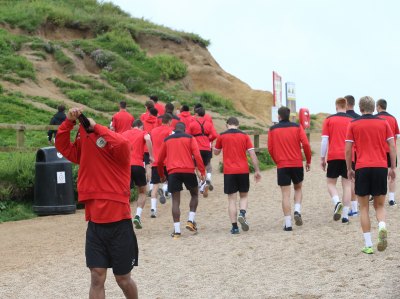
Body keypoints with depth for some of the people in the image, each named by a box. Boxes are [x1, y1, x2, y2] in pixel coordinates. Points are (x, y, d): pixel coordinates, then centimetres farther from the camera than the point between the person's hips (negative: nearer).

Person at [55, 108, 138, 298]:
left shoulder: (119, 153, -9)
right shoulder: (85, 154, 9)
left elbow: (122, 143, -31)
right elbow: (62, 145, 7)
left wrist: (95, 127, -20)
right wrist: (69, 122, -8)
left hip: (119, 224, -5)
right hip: (95, 225, 5)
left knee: (123, 278, 9)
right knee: (97, 277, 1)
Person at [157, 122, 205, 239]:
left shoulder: (167, 140, 16)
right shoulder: (190, 138, 9)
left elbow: (160, 161, 18)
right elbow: (197, 155, -5)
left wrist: (161, 175, 31)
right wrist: (202, 171, -5)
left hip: (173, 172, 1)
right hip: (188, 171, -1)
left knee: (175, 201, 4)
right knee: (194, 195, 21)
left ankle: (177, 230, -3)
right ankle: (191, 220, 6)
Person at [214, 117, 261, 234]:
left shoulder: (222, 136, 2)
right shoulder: (244, 136, 5)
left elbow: (216, 152, 16)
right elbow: (252, 154, -1)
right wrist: (257, 171, 2)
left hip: (229, 172, -1)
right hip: (243, 171, 1)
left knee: (232, 199, 4)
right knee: (244, 196, 16)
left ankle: (234, 227, -1)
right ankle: (242, 213, -13)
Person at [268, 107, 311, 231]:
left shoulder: (273, 129, 2)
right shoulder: (297, 127, 1)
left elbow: (270, 148, 3)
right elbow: (305, 144, -6)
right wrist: (308, 161, 5)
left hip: (282, 165, -1)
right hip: (297, 164, 1)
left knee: (285, 194, 2)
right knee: (298, 188, 21)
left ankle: (288, 223, -2)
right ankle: (297, 211, -3)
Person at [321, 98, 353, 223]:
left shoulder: (329, 120, 2)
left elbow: (324, 140, -2)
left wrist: (322, 158, 4)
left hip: (333, 156, -1)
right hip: (348, 157, 1)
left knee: (331, 183, 11)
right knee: (347, 185, 5)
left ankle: (337, 202, -18)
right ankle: (345, 215, 0)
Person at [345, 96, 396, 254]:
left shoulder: (353, 124, 3)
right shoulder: (383, 123, 7)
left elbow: (348, 149, 1)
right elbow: (392, 146, 4)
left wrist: (349, 169, 11)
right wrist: (393, 168, 11)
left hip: (362, 168, -1)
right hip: (381, 167, 1)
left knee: (364, 208, 7)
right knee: (379, 205, 13)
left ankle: (368, 245, 2)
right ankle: (382, 227, -18)